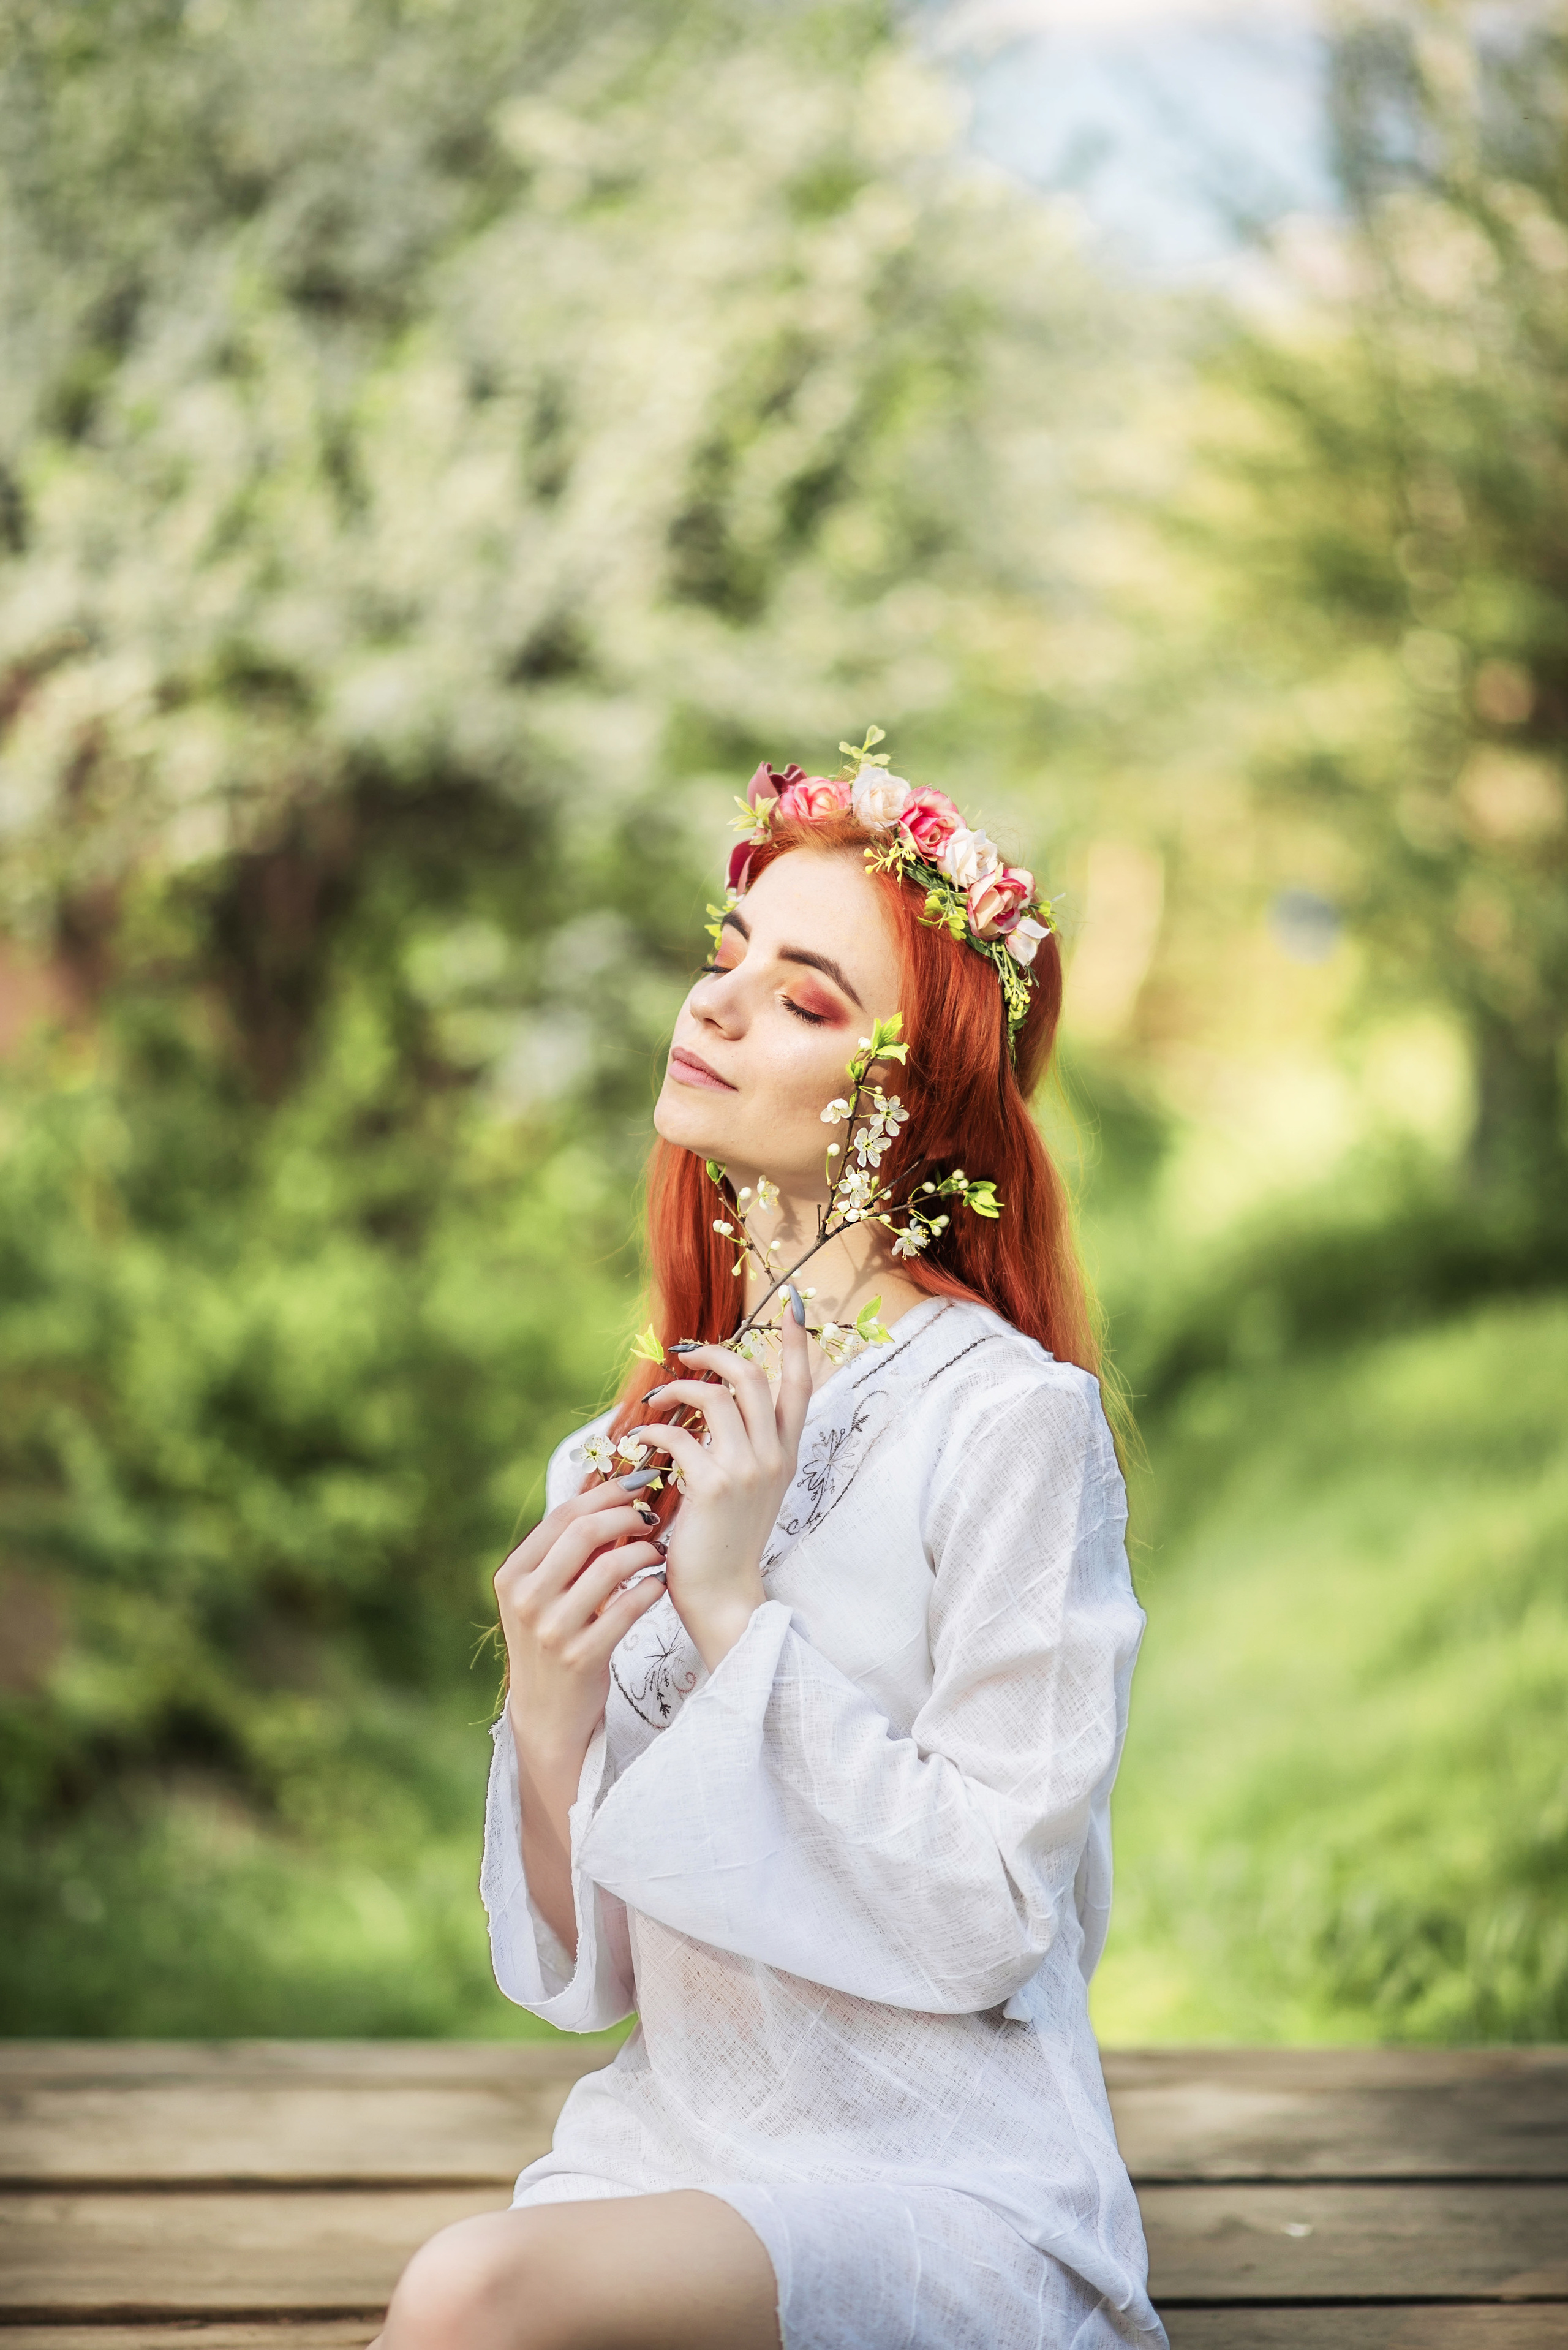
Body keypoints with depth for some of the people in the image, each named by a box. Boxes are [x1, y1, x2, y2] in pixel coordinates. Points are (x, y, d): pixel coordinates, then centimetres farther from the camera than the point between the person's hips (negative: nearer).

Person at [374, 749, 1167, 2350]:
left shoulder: (1011, 1421, -8)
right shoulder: (620, 1463, 9)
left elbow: (990, 1917, -14)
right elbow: (580, 1974, 8)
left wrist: (739, 1618, -14)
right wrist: (549, 1720, -10)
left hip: (954, 2197, -4)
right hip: (670, 2159, 5)